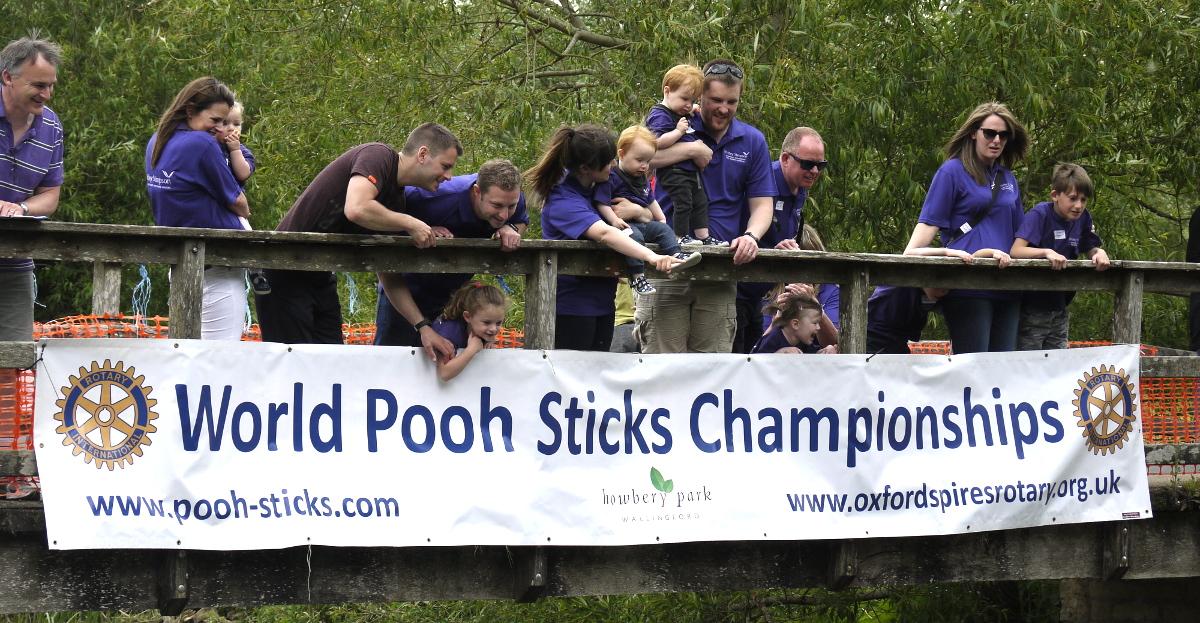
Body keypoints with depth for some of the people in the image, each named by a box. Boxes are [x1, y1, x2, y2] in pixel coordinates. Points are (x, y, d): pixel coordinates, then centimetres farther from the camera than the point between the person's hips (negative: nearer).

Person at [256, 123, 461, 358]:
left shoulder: (396, 198, 9)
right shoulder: (378, 156, -14)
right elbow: (356, 209, -35)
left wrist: (422, 327, 0)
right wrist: (409, 224, -21)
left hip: (321, 278, 9)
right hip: (285, 275, -9)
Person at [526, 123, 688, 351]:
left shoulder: (593, 187, 4)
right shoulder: (563, 201, -22)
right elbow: (604, 233, -39)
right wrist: (652, 257, -49)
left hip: (601, 302, 8)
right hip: (572, 305, -8)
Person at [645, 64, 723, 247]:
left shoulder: (683, 114, 14)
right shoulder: (660, 116, -16)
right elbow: (657, 142, -28)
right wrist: (678, 131, -26)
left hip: (690, 169, 10)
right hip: (674, 172, -10)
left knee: (700, 202, 12)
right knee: (683, 203, -8)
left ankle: (703, 236, 17)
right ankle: (681, 237, 1)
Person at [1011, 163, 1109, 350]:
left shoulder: (1082, 218, 2)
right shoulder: (1040, 214, -15)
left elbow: (1089, 250, 13)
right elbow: (1016, 250, -24)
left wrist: (1099, 252, -11)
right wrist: (1047, 252, -39)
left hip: (1059, 308, 6)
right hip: (1031, 310, -6)